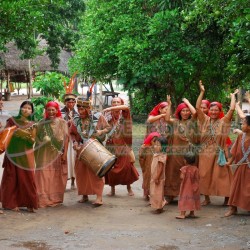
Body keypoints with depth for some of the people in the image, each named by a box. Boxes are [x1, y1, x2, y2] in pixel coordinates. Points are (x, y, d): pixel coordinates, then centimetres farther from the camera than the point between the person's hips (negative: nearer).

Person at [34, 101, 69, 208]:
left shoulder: (62, 123, 1)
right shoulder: (42, 123, 5)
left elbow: (66, 139, -1)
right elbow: (37, 137, 10)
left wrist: (64, 154, -7)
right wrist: (43, 142, -10)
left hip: (57, 154, -1)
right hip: (44, 155, 1)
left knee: (57, 177, 5)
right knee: (44, 176, -3)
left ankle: (56, 198, 16)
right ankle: (44, 199, 2)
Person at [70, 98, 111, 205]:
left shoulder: (98, 116, -5)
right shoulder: (76, 120, 5)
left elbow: (108, 127, 2)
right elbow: (72, 133, 16)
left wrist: (101, 132, -17)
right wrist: (75, 142, -2)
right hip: (82, 150, 4)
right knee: (81, 171, 5)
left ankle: (99, 197, -9)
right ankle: (84, 195, 19)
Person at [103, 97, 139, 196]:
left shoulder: (123, 114, 0)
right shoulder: (108, 115, 8)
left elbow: (126, 107, -23)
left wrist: (110, 109, -27)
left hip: (123, 145, -2)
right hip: (111, 145, 2)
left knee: (126, 167, -4)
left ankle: (129, 187, 14)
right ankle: (112, 188, 11)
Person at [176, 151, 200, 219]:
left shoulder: (184, 168, -15)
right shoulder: (195, 168, -3)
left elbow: (182, 177, -19)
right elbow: (197, 178, -4)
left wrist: (181, 173, -1)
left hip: (186, 187, -5)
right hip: (193, 187, 5)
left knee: (184, 199, -3)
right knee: (192, 199, 15)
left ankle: (182, 214, -8)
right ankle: (192, 213, 22)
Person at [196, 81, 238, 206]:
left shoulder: (223, 121, -2)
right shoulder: (205, 120, 4)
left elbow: (232, 109, -11)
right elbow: (197, 107, -4)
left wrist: (233, 96, 3)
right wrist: (202, 92, -7)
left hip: (219, 154, -2)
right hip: (205, 154, 2)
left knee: (222, 176, 1)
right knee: (205, 176, 6)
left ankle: (227, 198, 10)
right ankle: (207, 198, 19)